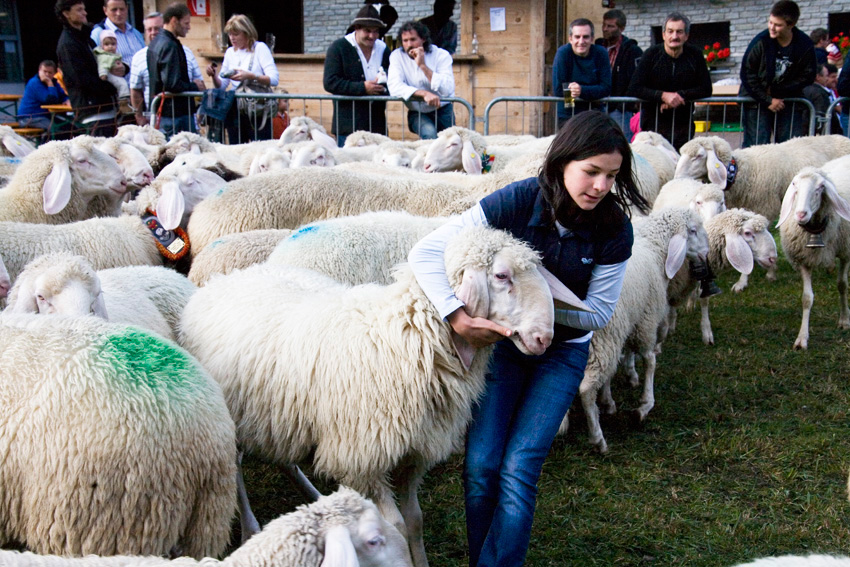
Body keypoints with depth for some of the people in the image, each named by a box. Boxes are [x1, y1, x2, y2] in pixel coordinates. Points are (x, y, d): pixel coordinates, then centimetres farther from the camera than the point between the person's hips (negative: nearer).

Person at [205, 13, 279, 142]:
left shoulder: (260, 48, -2)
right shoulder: (230, 52, 13)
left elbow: (274, 80, -14)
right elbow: (221, 85, 14)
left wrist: (250, 76, -26)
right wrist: (214, 76, -7)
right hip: (235, 111, 5)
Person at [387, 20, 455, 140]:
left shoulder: (441, 55, -10)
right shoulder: (397, 56, -7)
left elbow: (448, 90, -25)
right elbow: (394, 88, -22)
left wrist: (423, 66, -26)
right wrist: (424, 93, -35)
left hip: (442, 111, 1)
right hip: (417, 113, -1)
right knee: (429, 132, -29)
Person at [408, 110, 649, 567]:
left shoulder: (614, 231, -17)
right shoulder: (515, 202, -22)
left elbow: (599, 311, -10)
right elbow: (425, 253, -25)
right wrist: (458, 316, -38)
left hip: (561, 354, 0)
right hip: (500, 342, 0)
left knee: (519, 469, -10)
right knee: (480, 466, -5)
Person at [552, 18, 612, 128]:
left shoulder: (601, 53, -1)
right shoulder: (563, 53, -8)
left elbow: (606, 88, -6)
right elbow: (558, 90, -14)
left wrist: (582, 90, -22)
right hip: (567, 117, -2)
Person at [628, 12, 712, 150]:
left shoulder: (695, 55, 1)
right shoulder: (652, 54, -3)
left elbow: (706, 89, 0)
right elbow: (634, 89, -9)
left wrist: (680, 95, -14)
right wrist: (663, 96, -22)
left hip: (683, 124, 1)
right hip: (653, 123, -1)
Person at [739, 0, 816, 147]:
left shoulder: (805, 45, -8)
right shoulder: (760, 42, -14)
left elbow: (807, 76, -1)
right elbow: (747, 74, -10)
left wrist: (779, 92, -12)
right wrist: (767, 101, -12)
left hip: (788, 102, 2)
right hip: (758, 101, -2)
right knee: (756, 145, -8)